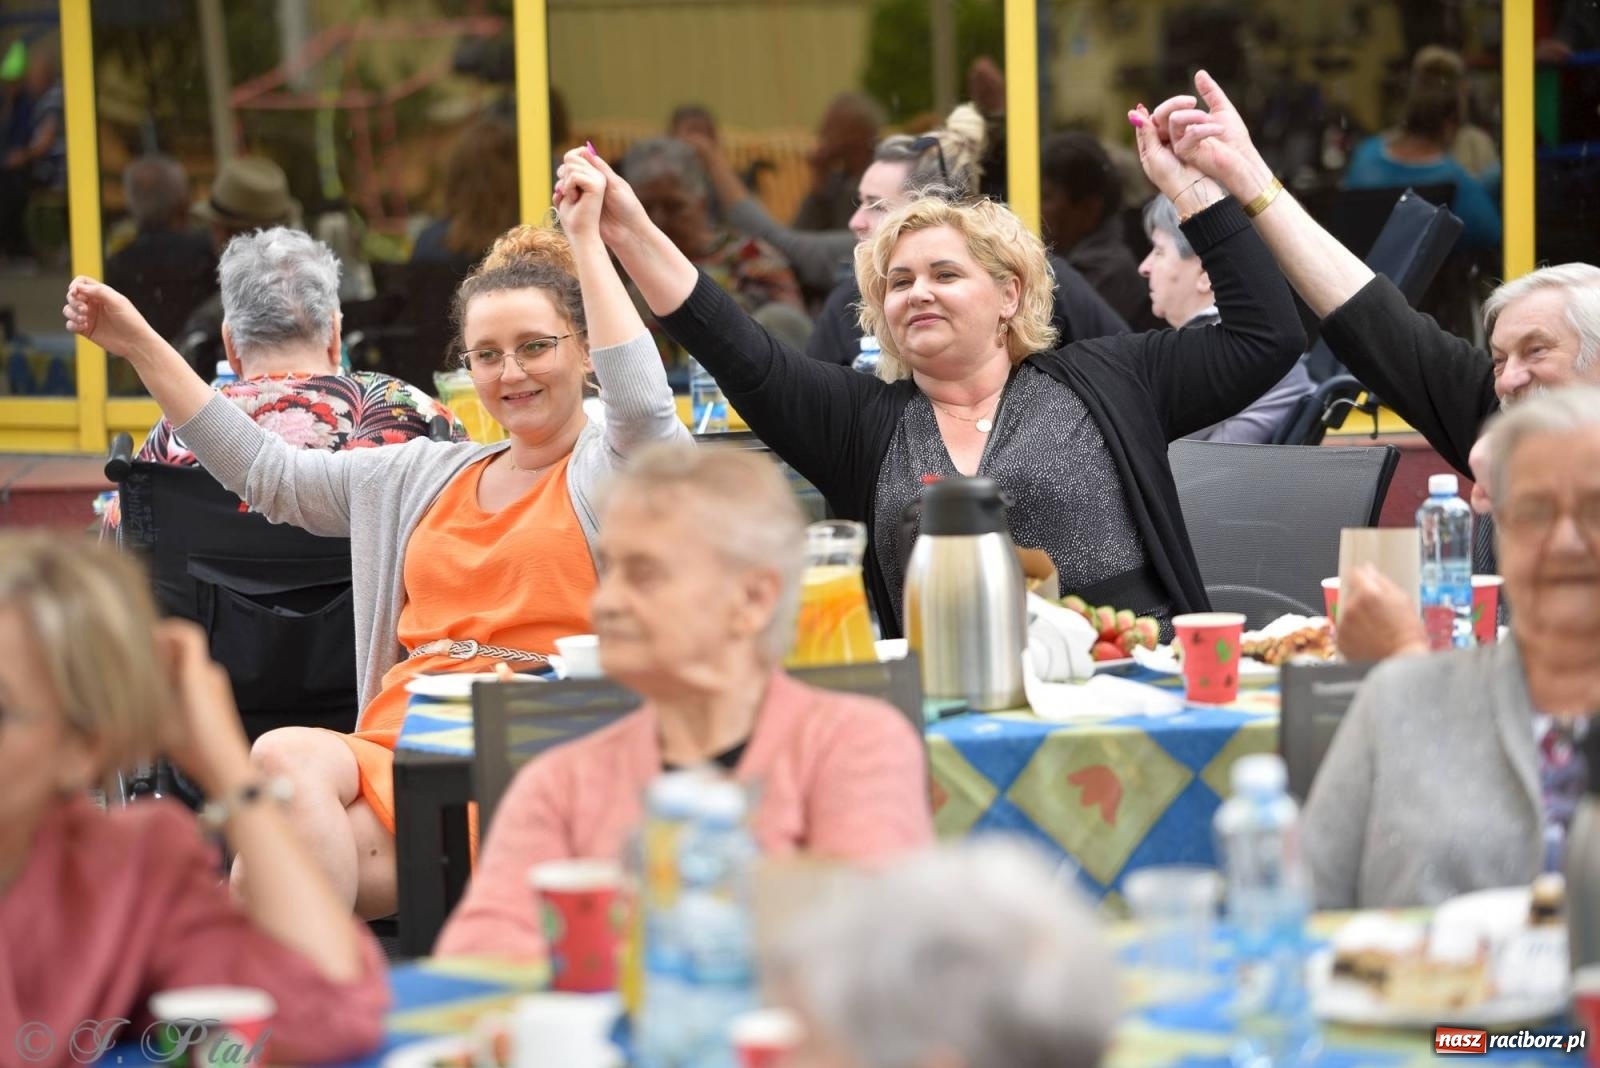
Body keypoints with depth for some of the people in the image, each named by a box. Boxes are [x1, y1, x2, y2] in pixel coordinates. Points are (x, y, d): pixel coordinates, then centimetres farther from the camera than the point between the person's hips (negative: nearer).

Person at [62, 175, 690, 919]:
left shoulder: (611, 469, 9)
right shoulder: (424, 475, 27)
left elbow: (644, 408, -15)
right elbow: (267, 473, 28)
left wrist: (585, 242, -9)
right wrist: (140, 346, 24)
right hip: (393, 741, 6)